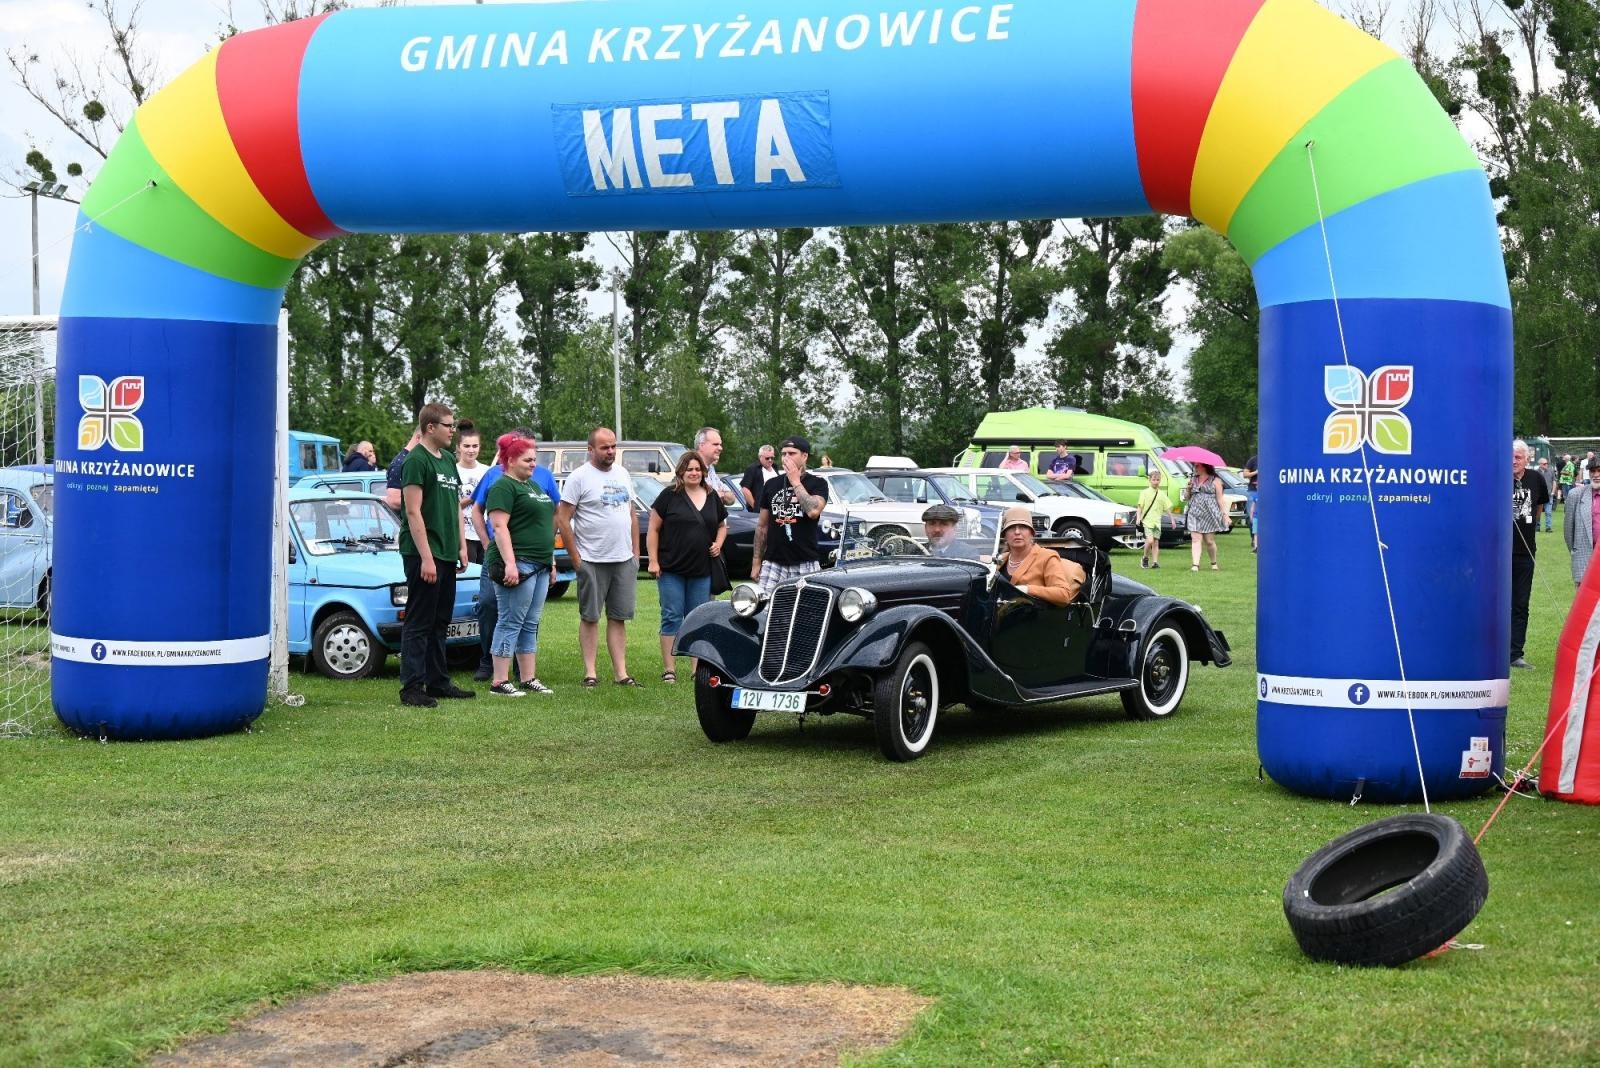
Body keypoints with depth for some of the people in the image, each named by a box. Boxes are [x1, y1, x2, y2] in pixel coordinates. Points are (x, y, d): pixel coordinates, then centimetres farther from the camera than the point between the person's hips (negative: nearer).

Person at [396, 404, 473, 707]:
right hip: (423, 554, -9)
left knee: (440, 622, 13)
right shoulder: (416, 461, -11)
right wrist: (426, 557, -19)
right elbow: (413, 512, -16)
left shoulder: (448, 460, 15)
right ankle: (412, 687, -3)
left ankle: (438, 682, 19)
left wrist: (461, 546, 15)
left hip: (447, 554, 9)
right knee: (418, 623, -6)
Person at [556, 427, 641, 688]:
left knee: (619, 617, 7)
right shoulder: (580, 477, -7)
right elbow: (563, 519, -9)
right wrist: (575, 558, -11)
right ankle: (590, 673, 5)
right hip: (592, 561, -5)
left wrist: (636, 551, 12)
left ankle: (620, 672, 9)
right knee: (590, 617, 1)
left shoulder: (622, 474, 12)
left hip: (624, 560, 5)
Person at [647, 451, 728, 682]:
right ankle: (669, 668, 1)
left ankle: (697, 667, 12)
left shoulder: (712, 498, 10)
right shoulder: (669, 496, -2)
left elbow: (722, 525, 23)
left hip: (702, 571, 4)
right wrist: (653, 561, -9)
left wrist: (718, 543, 3)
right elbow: (653, 529, -2)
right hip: (671, 570, -4)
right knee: (672, 618, -2)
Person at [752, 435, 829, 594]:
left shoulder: (817, 483, 3)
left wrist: (795, 481, -8)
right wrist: (756, 563, 13)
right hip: (773, 564, 3)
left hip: (805, 564, -3)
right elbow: (762, 526, 17)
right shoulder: (771, 484, 14)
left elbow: (813, 511, -18)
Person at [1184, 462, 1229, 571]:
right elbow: (1186, 497, 19)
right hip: (1195, 514, 3)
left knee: (1209, 541, 2)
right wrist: (1188, 489, -1)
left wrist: (1225, 514, -6)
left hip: (1210, 514, -3)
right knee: (1196, 539, -10)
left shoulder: (1214, 480, 4)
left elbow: (1220, 499, 2)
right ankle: (1195, 565, -17)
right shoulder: (1192, 479, 16)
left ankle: (1214, 564, 22)